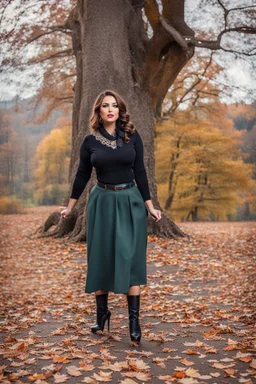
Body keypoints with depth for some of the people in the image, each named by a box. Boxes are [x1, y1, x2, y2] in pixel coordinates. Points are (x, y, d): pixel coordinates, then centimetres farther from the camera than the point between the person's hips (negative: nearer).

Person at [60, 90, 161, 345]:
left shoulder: (132, 137, -1)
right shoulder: (90, 141, 0)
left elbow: (140, 172, 2)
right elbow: (82, 175, 8)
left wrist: (149, 205, -1)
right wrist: (70, 206, 10)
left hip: (130, 201, -1)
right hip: (102, 202, 1)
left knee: (130, 258, -3)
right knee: (100, 258, 6)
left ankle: (134, 319, 1)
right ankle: (102, 312, 21)